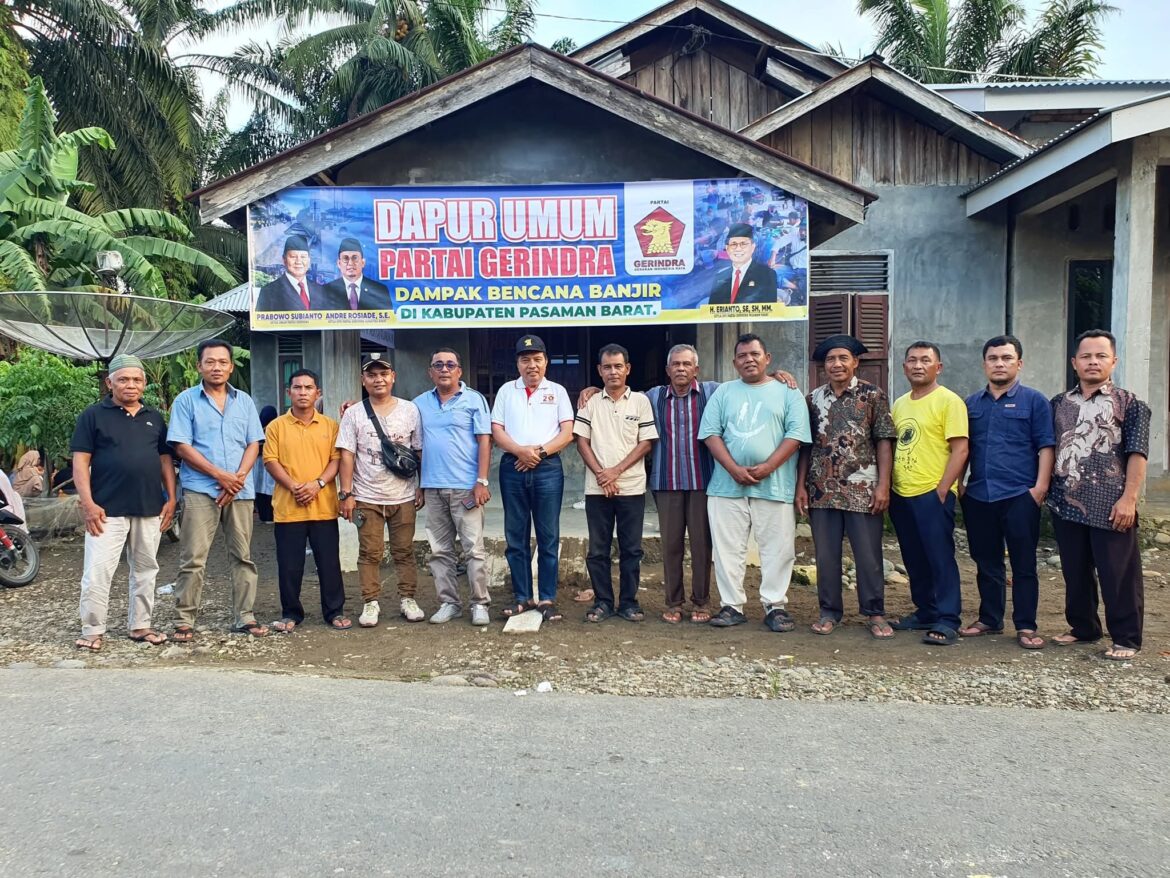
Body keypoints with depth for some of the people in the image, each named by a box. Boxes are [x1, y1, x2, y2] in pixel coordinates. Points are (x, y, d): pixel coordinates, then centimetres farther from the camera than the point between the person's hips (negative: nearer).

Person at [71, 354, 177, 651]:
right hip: (107, 511, -4)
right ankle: (92, 631, 7)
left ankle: (140, 626, 21)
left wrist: (171, 498, 6)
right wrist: (88, 503, -13)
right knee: (97, 572, -5)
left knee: (145, 571, 11)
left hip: (150, 510, 4)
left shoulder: (155, 418, 13)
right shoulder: (94, 415, 0)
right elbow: (80, 461, -4)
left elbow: (165, 459, 15)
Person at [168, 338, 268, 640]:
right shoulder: (186, 400, 2)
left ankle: (244, 617, 15)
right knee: (193, 559, -2)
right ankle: (185, 621, 7)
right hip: (200, 491, -3)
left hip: (240, 491, 4)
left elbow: (253, 444, 9)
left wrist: (239, 476, -9)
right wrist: (221, 475, -12)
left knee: (243, 556, 7)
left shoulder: (244, 401, 13)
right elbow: (182, 446, -5)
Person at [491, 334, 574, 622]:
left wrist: (540, 452, -12)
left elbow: (567, 433, 1)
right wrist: (520, 451, -13)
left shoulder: (557, 391, 9)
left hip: (548, 468, -1)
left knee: (548, 538, 1)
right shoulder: (506, 391, 12)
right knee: (516, 537, 6)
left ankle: (547, 599, 8)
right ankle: (522, 597, 15)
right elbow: (496, 430, 4)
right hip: (512, 468, 2)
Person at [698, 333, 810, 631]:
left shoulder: (787, 392, 8)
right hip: (727, 486, 2)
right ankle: (732, 606, 13)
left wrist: (767, 467, -13)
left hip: (774, 486, -1)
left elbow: (796, 434, -2)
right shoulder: (723, 393, 13)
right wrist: (734, 469, -10)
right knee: (728, 549, 4)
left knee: (777, 549, 1)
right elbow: (711, 433, 4)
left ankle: (775, 606, 12)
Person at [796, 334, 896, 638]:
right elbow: (806, 445, 10)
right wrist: (801, 485, 4)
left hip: (863, 491, -3)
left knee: (868, 555, 3)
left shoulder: (873, 396, 0)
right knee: (825, 555, 8)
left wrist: (883, 486, -10)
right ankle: (830, 611, 21)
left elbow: (884, 442, -3)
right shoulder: (814, 399, 9)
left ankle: (874, 613, 16)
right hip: (822, 491, 3)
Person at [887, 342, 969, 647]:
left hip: (932, 494, -7)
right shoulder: (899, 404, 15)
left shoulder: (949, 401, -6)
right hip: (901, 495, 7)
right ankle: (925, 613, 26)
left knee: (941, 559, -3)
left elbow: (960, 450, -12)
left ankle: (947, 622, 4)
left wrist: (942, 490, -15)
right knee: (914, 561, 14)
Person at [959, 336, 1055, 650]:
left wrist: (1041, 486, -11)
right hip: (977, 497, 4)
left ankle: (1025, 626, 10)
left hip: (1019, 497, -4)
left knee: (1023, 565, 2)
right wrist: (958, 483, 9)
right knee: (986, 563, 12)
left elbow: (1046, 447, -3)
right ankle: (989, 620, 23)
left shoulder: (1034, 400, 1)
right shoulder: (972, 403, 12)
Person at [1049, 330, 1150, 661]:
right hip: (1067, 505, 4)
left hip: (1111, 508, -4)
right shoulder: (1059, 404, 12)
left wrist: (1128, 498, -13)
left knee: (1119, 575, 0)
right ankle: (1083, 628, 27)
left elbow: (1137, 454, -6)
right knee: (1075, 573, 13)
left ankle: (1126, 639, 11)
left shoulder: (1129, 404, 0)